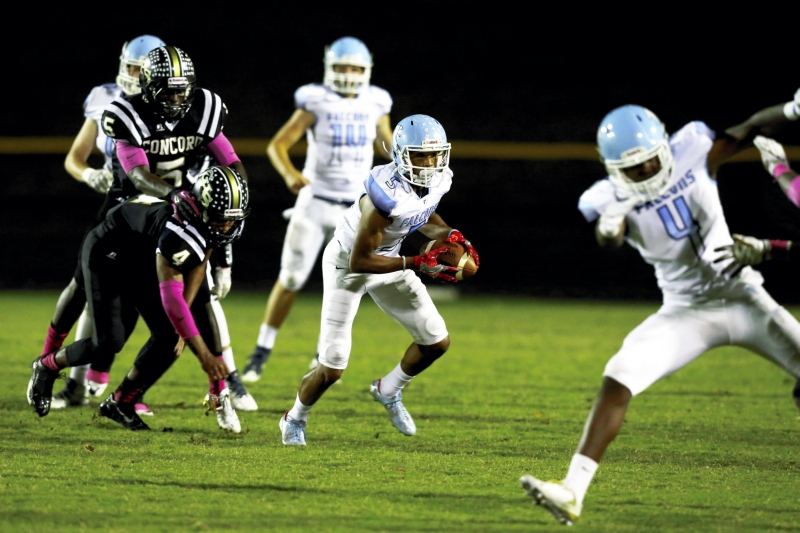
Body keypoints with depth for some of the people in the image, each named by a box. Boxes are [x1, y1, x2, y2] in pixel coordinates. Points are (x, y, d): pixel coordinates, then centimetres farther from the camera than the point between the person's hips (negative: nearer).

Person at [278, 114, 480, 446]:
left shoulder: (438, 181, -14)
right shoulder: (387, 195, -37)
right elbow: (359, 261, -32)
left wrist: (450, 236, -11)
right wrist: (415, 264, -35)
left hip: (386, 259, 7)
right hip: (347, 262, -7)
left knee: (438, 342, 3)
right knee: (332, 367, -5)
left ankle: (389, 391, 30)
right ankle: (295, 419, 25)